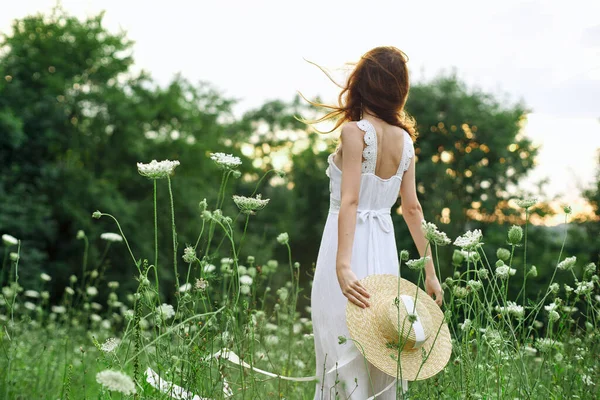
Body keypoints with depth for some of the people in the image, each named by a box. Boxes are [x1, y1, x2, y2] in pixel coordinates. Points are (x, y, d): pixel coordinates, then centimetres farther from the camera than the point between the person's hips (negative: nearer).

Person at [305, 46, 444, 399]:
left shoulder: (355, 131, -12)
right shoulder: (404, 138, 6)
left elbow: (350, 201, -21)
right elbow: (412, 207, 8)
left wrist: (342, 265, -28)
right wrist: (430, 271, 12)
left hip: (350, 247, -6)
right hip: (384, 247, 6)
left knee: (344, 353, 0)